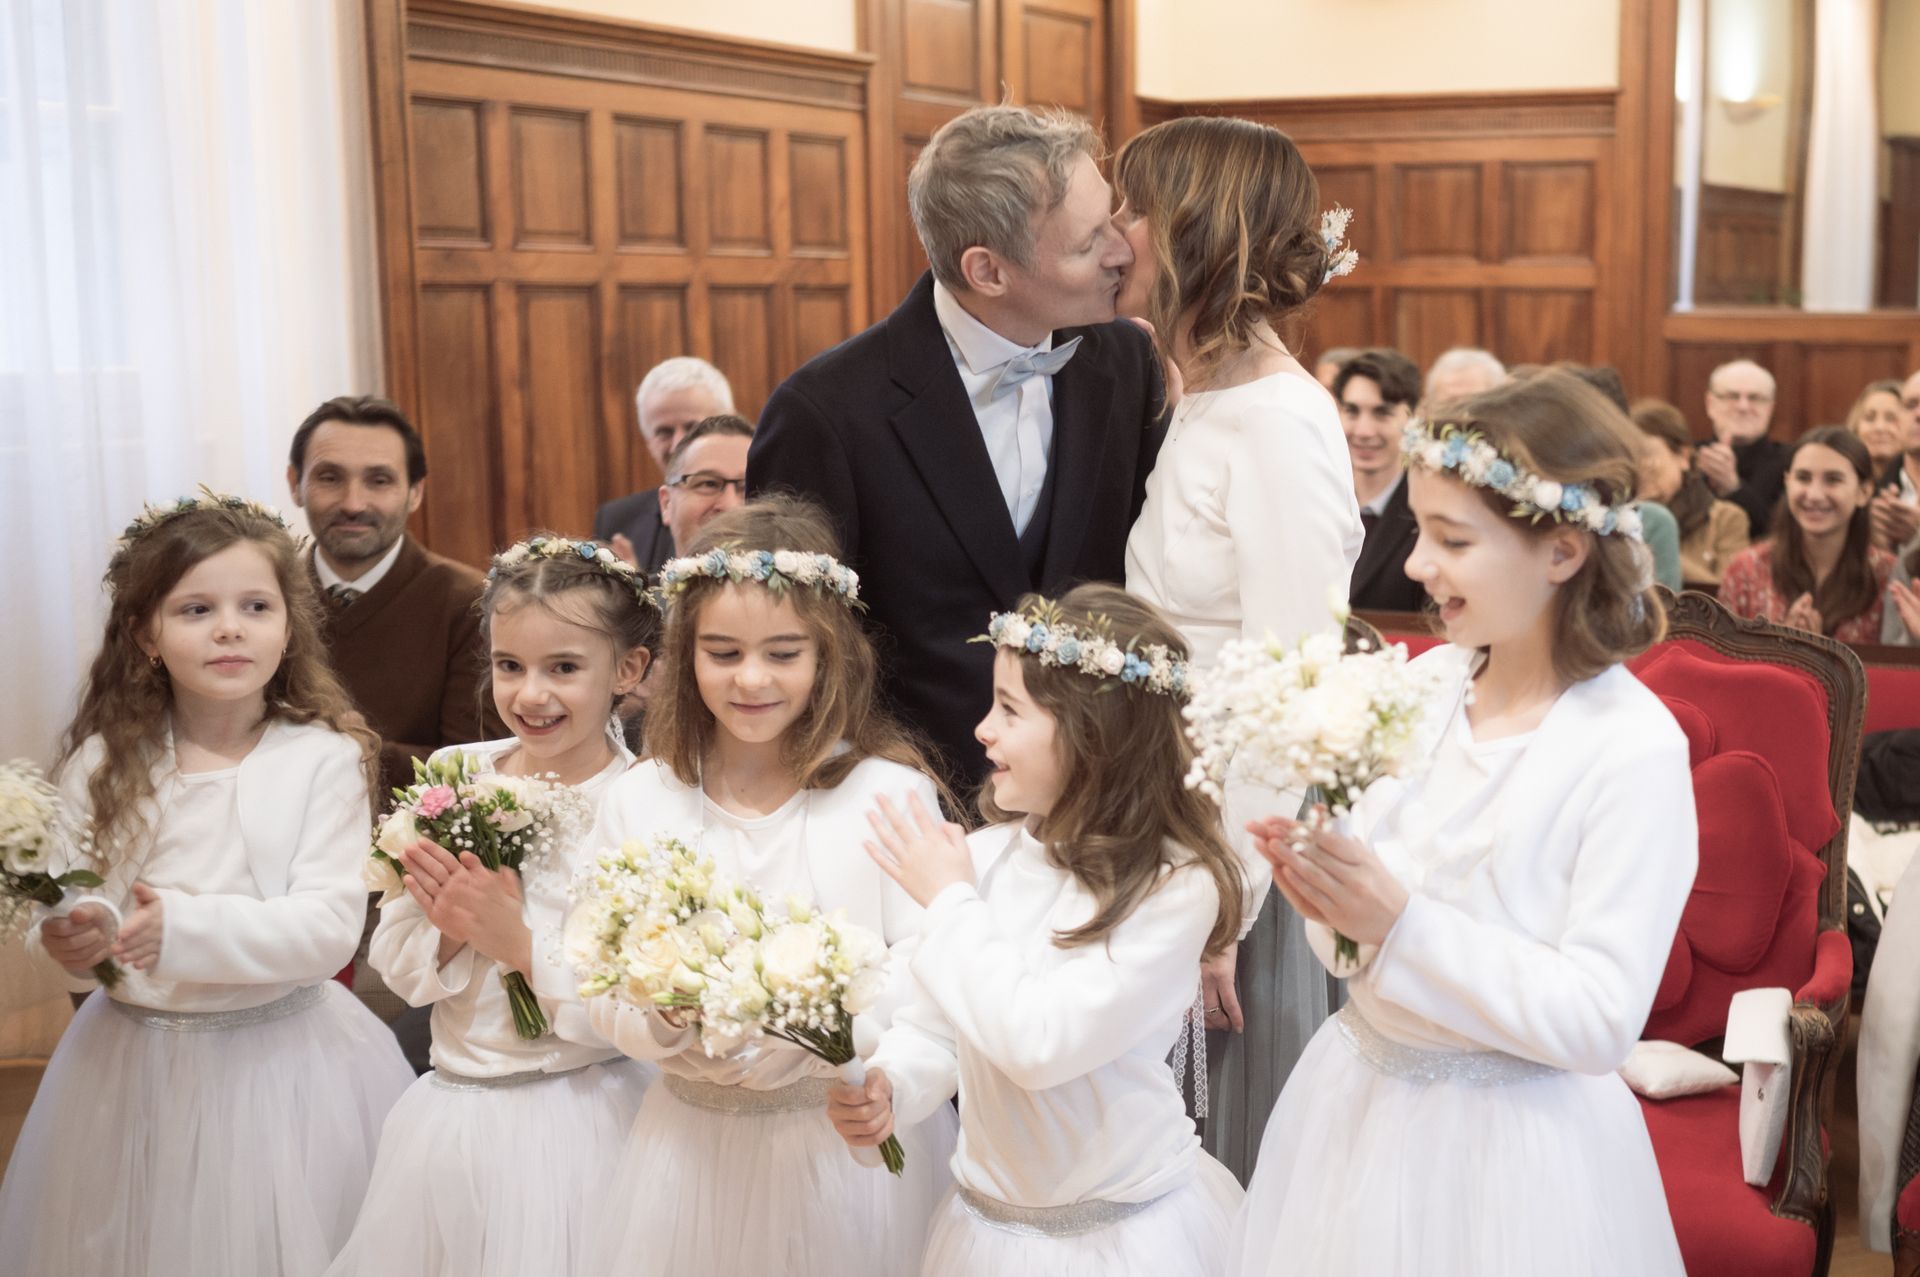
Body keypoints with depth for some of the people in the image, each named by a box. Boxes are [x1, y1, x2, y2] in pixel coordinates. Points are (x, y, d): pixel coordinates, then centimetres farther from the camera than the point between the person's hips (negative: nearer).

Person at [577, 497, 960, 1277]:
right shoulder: (639, 802, -1)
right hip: (694, 1146, 2)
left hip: (854, 1145, -2)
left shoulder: (890, 793, -9)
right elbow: (605, 998, 0)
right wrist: (669, 1015, -21)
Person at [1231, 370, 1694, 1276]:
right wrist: (1328, 900, -14)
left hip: (1511, 1147, -5)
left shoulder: (1633, 749, -17)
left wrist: (1399, 923, -25)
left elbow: (1601, 1021, -20)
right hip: (1357, 1102, 5)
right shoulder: (1423, 684, -1)